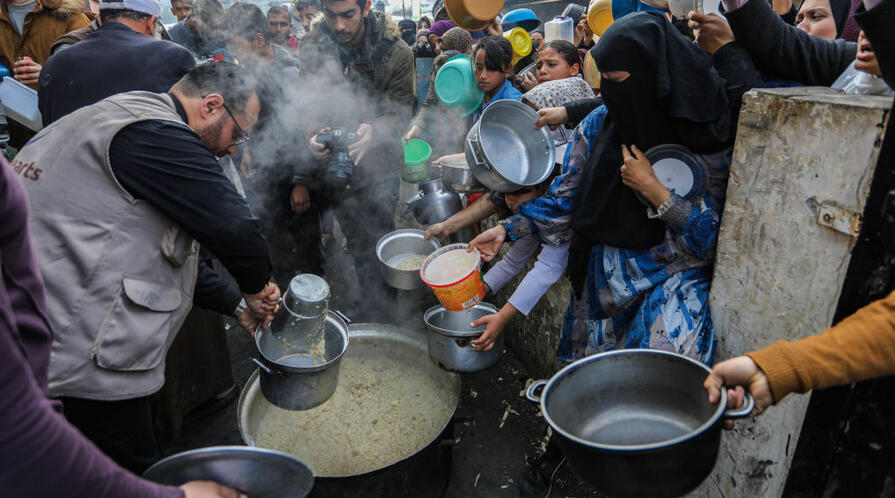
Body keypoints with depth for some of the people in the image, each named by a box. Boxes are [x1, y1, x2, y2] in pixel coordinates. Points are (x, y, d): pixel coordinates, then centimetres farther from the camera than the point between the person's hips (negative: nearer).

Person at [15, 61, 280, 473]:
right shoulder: (158, 135, -16)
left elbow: (171, 251, 22)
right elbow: (235, 229, -24)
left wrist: (236, 305, 21)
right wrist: (256, 290, -2)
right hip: (85, 354, -10)